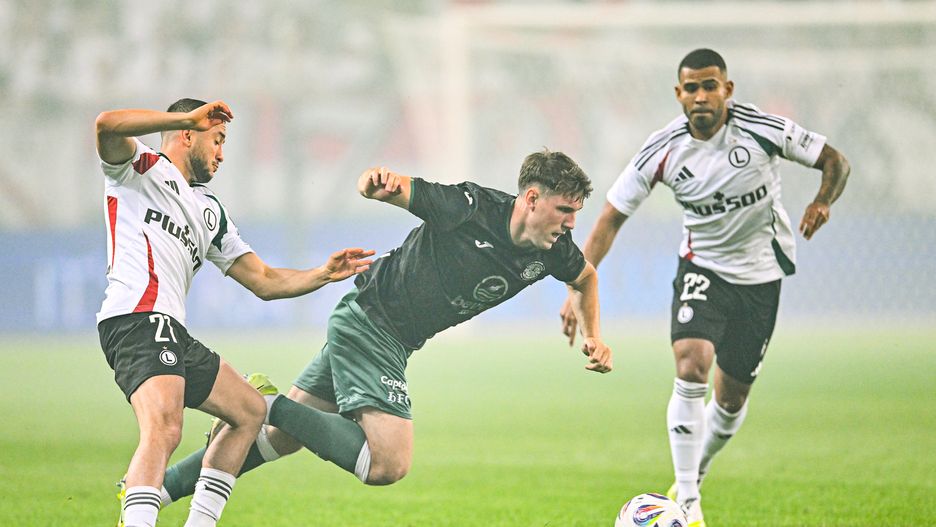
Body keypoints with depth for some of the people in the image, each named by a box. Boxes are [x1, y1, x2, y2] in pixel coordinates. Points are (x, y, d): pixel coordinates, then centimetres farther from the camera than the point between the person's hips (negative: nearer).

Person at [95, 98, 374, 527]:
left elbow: (264, 282, 28)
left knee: (250, 411, 21)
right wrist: (189, 118, -14)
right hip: (138, 319, -10)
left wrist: (325, 274, 14)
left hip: (173, 334, 10)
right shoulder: (141, 167, 8)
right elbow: (107, 125, -16)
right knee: (164, 430, -30)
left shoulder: (211, 213, 30)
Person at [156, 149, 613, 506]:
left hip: (393, 341, 8)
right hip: (368, 323, -8)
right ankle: (269, 408, -10)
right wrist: (377, 180, -45)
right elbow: (392, 188, -22)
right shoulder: (471, 207, -23)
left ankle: (162, 486, 18)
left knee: (281, 437, 11)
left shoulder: (551, 250, -1)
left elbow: (585, 277, 22)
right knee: (388, 465, -20)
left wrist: (593, 335, 8)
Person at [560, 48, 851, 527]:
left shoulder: (764, 130, -18)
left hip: (760, 275, 1)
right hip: (702, 268, -1)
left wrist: (821, 203, -28)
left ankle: (695, 474, 40)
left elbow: (835, 162, -6)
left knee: (733, 395, 8)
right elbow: (611, 218, -10)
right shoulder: (663, 151, -15)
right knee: (690, 367, -25)